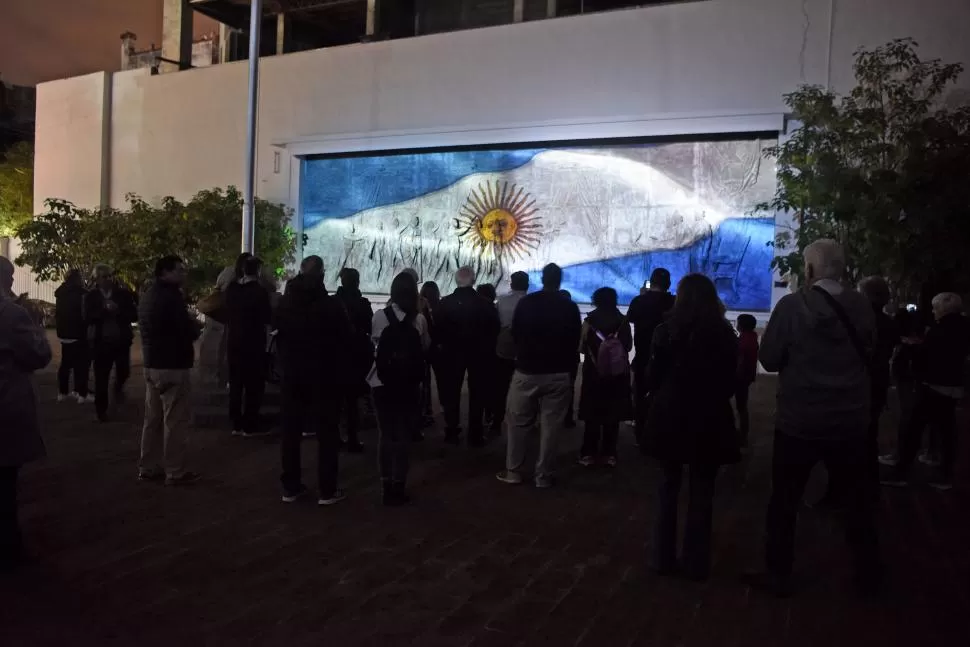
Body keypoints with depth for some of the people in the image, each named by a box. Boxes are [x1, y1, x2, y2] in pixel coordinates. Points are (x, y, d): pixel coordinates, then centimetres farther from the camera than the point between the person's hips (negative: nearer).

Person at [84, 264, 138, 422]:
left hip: (121, 340, 0)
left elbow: (134, 315, -4)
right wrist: (105, 310, -20)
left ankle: (118, 386, 35)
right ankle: (101, 409, 20)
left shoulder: (124, 293, 1)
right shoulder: (91, 296, 1)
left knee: (124, 371, -1)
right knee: (101, 378, 5)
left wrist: (117, 311, -18)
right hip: (101, 341, 0)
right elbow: (88, 318, -10)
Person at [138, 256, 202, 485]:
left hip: (152, 363, 10)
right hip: (173, 365, -10)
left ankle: (149, 467, 21)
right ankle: (175, 472, 1)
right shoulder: (171, 296, -16)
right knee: (176, 421, -4)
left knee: (153, 418, 14)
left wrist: (189, 324, 12)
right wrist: (196, 325, 3)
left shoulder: (148, 295, 15)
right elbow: (188, 332, -19)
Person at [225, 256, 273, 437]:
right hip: (253, 344, -6)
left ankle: (236, 424, 15)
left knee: (236, 384, 12)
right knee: (254, 385, 1)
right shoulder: (259, 290, -13)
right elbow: (268, 317, -6)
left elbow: (227, 314, 13)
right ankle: (250, 426, 1)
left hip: (233, 342, 6)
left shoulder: (231, 288, 5)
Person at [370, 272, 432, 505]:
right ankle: (398, 487, 10)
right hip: (409, 384, -1)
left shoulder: (379, 316, -6)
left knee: (386, 434, 13)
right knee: (403, 436, 9)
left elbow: (373, 341, 8)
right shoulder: (419, 319, -8)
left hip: (383, 383, 1)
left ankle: (387, 486, 17)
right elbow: (426, 346, 2)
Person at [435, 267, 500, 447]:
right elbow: (494, 329, -5)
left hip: (452, 352, 1)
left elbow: (437, 329, -5)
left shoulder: (446, 302, -10)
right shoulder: (485, 303, -10)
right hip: (479, 353, 0)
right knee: (477, 394, 8)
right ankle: (475, 435, 8)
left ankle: (452, 432, 14)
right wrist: (488, 349, 9)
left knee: (452, 393, 12)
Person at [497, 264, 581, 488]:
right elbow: (575, 340, 4)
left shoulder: (526, 303, -5)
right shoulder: (570, 307, -3)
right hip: (558, 373, 1)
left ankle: (514, 472, 13)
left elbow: (515, 334, 5)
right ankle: (544, 476, 7)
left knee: (519, 423, 10)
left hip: (527, 370, 0)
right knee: (551, 426, 4)